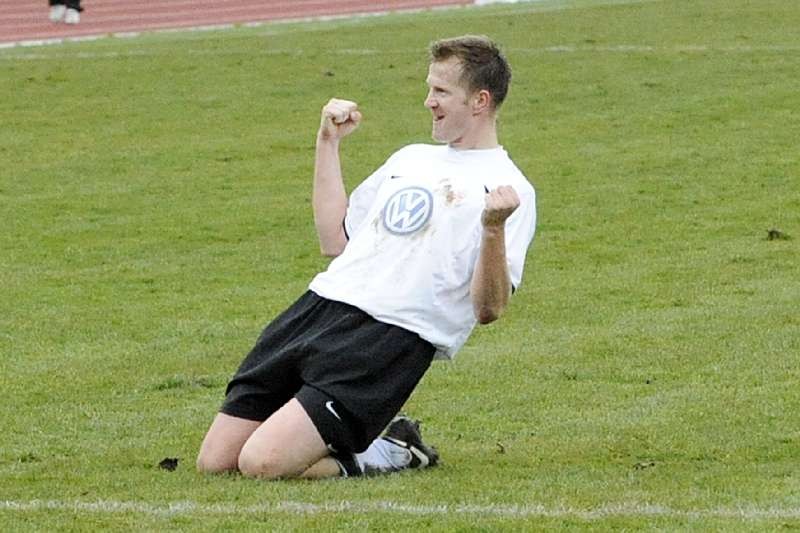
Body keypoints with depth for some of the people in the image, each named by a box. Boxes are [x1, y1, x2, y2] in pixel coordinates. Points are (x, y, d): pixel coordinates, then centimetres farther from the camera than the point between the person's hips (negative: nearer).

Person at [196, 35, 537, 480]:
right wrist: (328, 143, 25)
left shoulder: (507, 188, -1)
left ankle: (386, 456, 2)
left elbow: (488, 308, -9)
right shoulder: (411, 158, 23)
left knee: (261, 463, -22)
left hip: (391, 336, -7)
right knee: (215, 463, 1)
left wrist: (493, 229, -26)